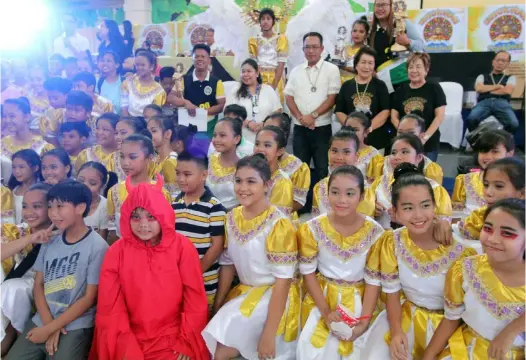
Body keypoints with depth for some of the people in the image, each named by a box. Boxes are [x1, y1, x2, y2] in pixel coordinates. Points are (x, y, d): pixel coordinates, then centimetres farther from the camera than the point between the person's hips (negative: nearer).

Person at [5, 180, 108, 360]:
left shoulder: (97, 246, -13)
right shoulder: (49, 242, 6)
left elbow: (89, 298, -11)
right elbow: (38, 285, 7)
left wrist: (49, 329, -8)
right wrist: (48, 323, -8)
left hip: (75, 327, -5)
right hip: (41, 321, 5)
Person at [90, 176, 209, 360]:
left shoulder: (182, 247, -5)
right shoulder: (117, 251, -2)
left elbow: (195, 300, -3)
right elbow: (110, 306, -3)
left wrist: (186, 342, -5)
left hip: (173, 340, -1)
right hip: (131, 339, 1)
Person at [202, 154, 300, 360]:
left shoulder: (278, 225, -20)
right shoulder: (232, 218, 0)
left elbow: (282, 279, -20)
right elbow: (228, 264, 6)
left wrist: (269, 334, -21)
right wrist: (217, 307, 4)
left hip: (274, 297, -6)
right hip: (244, 292, 6)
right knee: (210, 343, -5)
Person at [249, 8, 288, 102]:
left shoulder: (281, 39, 2)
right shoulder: (253, 40, 8)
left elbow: (281, 64, -5)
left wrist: (274, 85, -15)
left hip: (276, 81, -1)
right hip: (259, 81, 1)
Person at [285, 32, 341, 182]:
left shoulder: (331, 69, 0)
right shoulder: (296, 71, 10)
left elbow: (332, 98, -6)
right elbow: (289, 97, 6)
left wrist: (313, 116, -14)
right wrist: (301, 117, -9)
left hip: (322, 128, -3)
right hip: (300, 128, 3)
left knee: (322, 169, 1)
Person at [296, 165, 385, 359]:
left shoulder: (374, 232, -13)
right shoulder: (313, 228, -12)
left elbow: (373, 280, -7)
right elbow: (308, 272, -6)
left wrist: (364, 321, -15)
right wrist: (325, 311, -14)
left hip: (358, 299, 0)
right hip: (322, 294, 0)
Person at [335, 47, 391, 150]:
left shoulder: (380, 85, 5)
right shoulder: (346, 86, 9)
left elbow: (385, 111, -2)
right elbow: (339, 112, 6)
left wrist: (369, 127, -16)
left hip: (376, 139, -1)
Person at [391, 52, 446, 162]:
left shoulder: (434, 88, 0)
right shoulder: (401, 90, 9)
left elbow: (440, 116, -6)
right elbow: (394, 116, 7)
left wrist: (425, 136, -15)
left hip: (428, 145, -2)